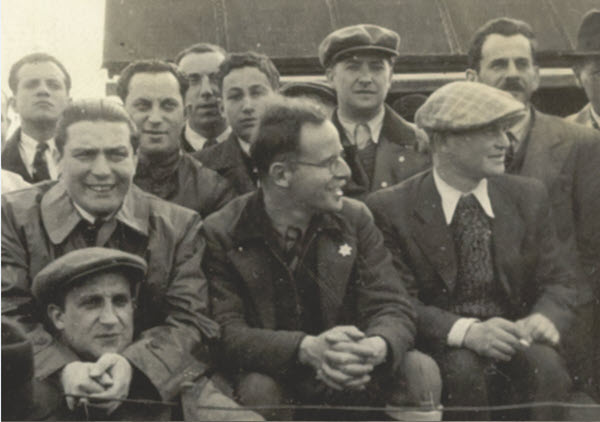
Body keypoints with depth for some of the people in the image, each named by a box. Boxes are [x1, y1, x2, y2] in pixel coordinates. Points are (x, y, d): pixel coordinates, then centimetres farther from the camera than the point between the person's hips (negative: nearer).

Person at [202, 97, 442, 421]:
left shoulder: (355, 219, 1)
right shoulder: (221, 234, -9)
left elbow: (392, 308, -5)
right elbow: (227, 333, -18)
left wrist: (376, 347, -31)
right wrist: (308, 349, -36)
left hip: (352, 381, 3)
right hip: (275, 378, -2)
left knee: (420, 370, -23)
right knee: (258, 389, -35)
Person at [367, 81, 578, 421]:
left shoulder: (529, 196, 6)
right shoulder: (391, 208, -6)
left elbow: (559, 282, 7)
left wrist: (545, 318, -17)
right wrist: (465, 331, -27)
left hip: (515, 339, 3)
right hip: (442, 347, -2)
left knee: (547, 367, -28)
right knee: (462, 370, -33)